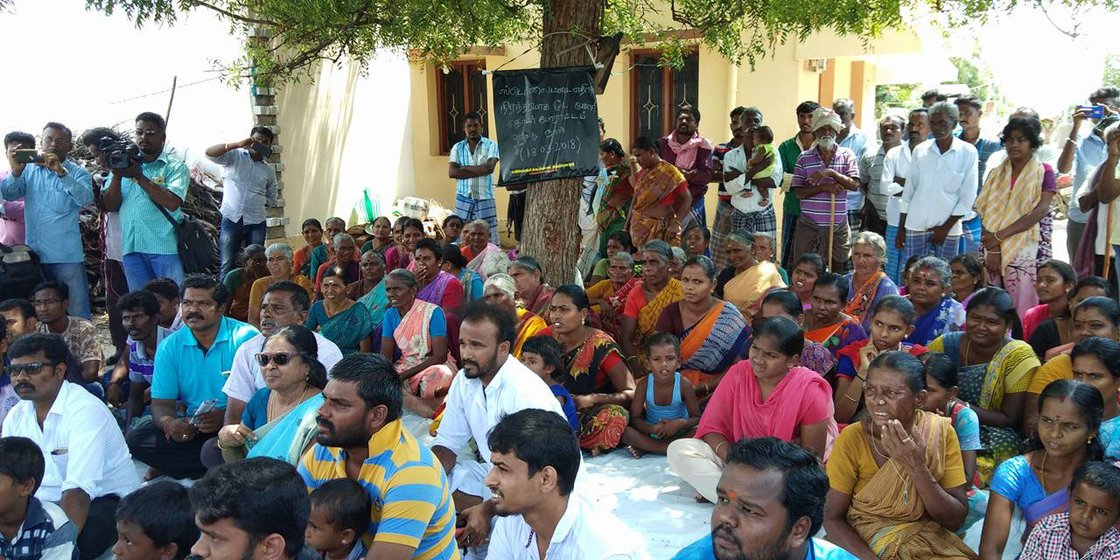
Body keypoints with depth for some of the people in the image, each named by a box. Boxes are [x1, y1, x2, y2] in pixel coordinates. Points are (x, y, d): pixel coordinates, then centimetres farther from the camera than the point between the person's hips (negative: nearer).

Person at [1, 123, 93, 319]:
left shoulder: (78, 173, 2)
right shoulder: (29, 169, 11)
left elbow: (86, 199, -16)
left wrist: (61, 172, -26)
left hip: (67, 256, -4)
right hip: (34, 254, 4)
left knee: (77, 314, -4)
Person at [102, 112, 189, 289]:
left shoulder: (175, 167, 2)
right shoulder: (125, 163, 15)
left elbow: (172, 202, -15)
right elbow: (110, 206, 9)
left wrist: (139, 176, -12)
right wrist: (117, 176, -7)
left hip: (165, 247, -4)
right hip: (132, 248, 4)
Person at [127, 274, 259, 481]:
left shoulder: (245, 338, -7)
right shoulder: (169, 347, 7)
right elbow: (161, 403, 4)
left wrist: (225, 416, -30)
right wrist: (169, 423, -20)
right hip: (192, 426, 6)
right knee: (135, 440, -17)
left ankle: (175, 466, -7)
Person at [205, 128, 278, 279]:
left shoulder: (269, 170, 14)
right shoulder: (234, 156, 4)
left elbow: (272, 198, 23)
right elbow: (209, 152, -13)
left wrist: (260, 205, 4)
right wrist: (237, 144, -21)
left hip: (256, 222, 3)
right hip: (231, 218, -3)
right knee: (227, 265, -3)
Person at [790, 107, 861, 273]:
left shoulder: (847, 155, 4)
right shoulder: (804, 158, 3)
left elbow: (854, 184, -8)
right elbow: (799, 192, -2)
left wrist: (830, 173, -20)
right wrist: (824, 187, -16)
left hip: (838, 225, 0)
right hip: (809, 226, 0)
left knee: (837, 269, 6)